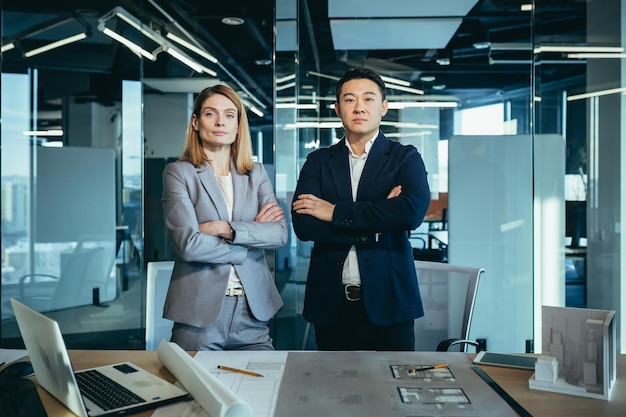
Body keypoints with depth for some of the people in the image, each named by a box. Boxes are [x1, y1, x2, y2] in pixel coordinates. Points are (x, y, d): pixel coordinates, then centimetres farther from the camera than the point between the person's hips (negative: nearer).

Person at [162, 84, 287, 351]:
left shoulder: (256, 174, 10)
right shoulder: (178, 173, 0)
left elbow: (280, 234, -3)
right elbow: (188, 244, -13)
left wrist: (225, 228, -13)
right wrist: (253, 233, -6)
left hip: (253, 310, 3)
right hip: (200, 310, -3)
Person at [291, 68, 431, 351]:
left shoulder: (405, 158, 2)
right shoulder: (318, 161, 7)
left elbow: (413, 211, -19)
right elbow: (302, 225, -8)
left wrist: (336, 212, -15)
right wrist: (376, 225, -14)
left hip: (388, 301, -1)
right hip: (330, 304, 2)